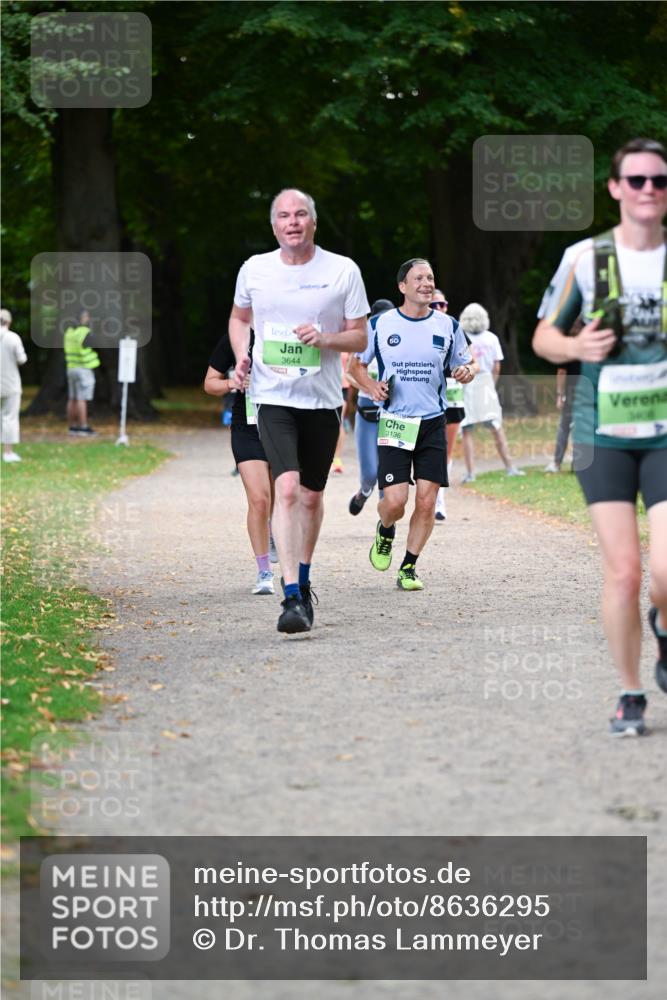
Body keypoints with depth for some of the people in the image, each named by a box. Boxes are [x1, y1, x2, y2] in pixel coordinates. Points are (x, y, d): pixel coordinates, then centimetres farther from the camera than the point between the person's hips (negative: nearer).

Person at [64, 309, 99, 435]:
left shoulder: (70, 332, 9)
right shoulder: (86, 334, -16)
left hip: (71, 368, 8)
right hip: (85, 369, -8)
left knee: (72, 399, 8)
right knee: (82, 399, -9)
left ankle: (72, 426, 10)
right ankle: (83, 427, -10)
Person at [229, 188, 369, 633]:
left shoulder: (343, 270, -2)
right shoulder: (255, 269, 2)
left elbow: (360, 337, 3)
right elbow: (239, 317, 20)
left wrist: (325, 339, -18)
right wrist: (242, 355, 1)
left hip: (323, 400, 1)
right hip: (274, 397, -1)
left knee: (311, 496, 12)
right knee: (287, 488, -19)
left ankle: (303, 580, 35)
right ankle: (292, 598, -23)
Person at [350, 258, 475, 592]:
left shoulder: (448, 326, 4)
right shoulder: (381, 325, 0)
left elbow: (465, 365, 15)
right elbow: (355, 363, 12)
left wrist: (466, 372, -9)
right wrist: (372, 388, -7)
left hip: (433, 424, 2)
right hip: (394, 423, -2)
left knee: (426, 501, -4)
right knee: (394, 501, -11)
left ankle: (408, 569, 11)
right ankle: (385, 533, 25)